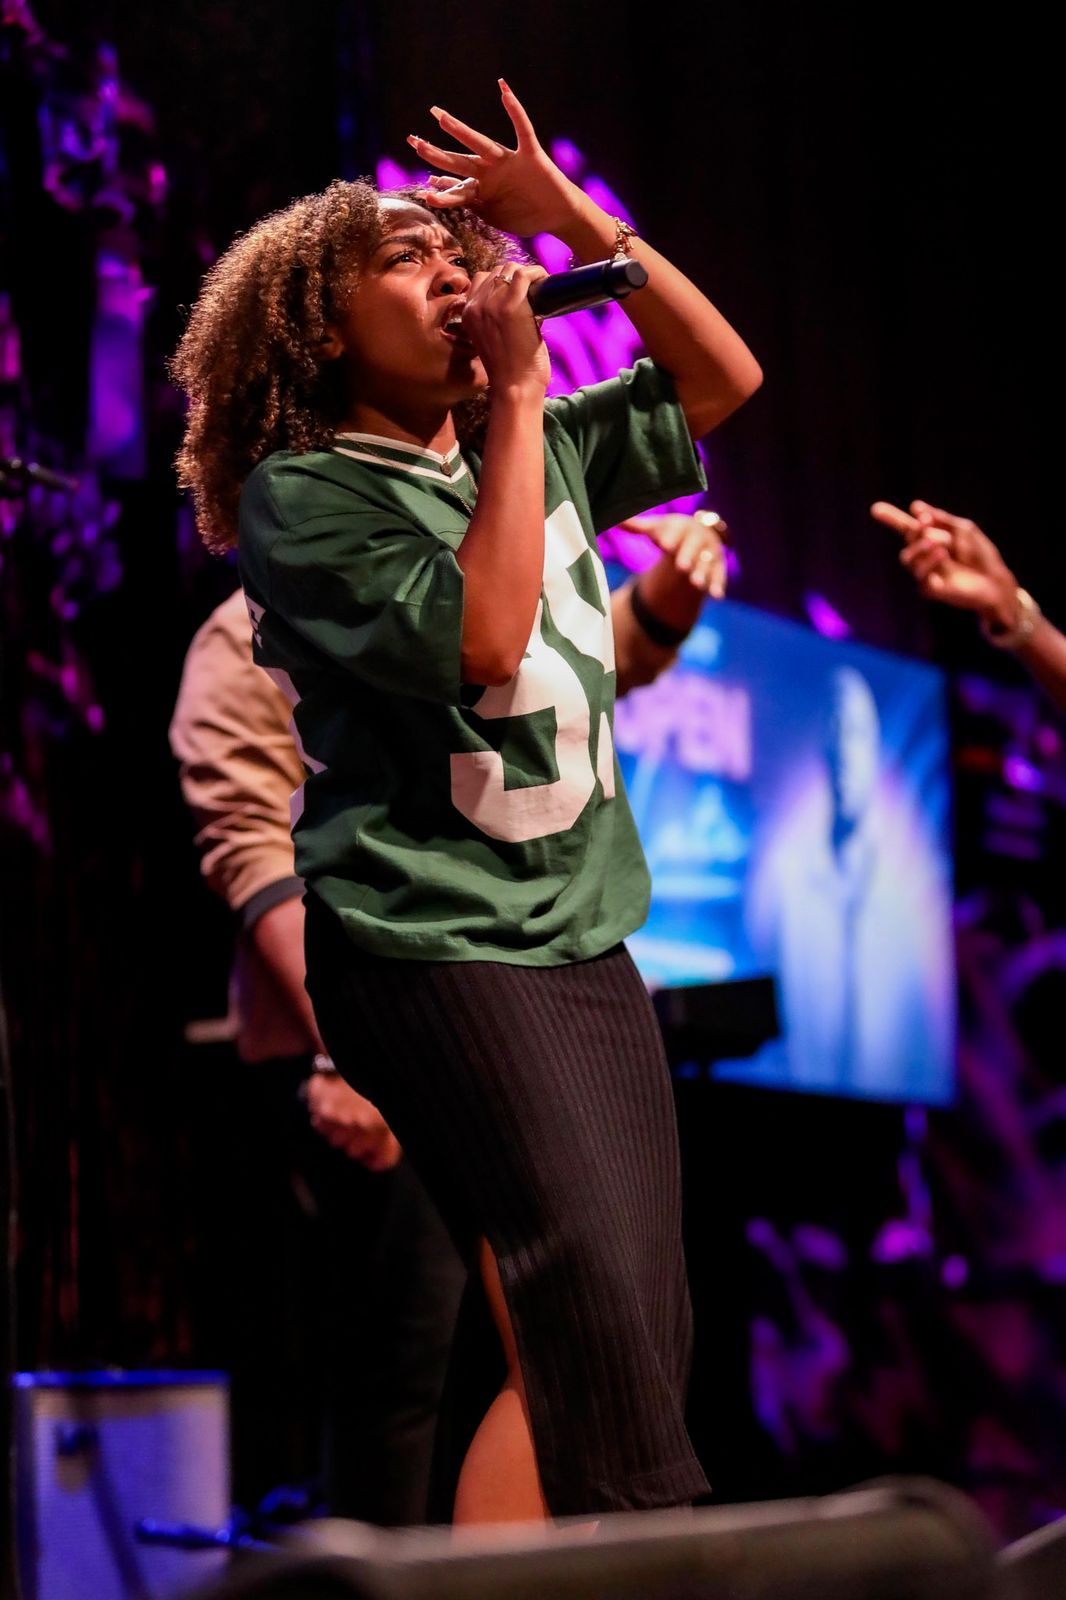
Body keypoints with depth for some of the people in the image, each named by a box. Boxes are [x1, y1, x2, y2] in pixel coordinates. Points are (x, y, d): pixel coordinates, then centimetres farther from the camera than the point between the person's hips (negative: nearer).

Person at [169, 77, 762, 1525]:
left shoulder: (540, 453, 15)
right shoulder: (301, 494, -5)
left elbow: (724, 379, 17)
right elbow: (483, 641, -18)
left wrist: (578, 223, 5)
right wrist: (518, 389, -13)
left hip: (588, 940, 7)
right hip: (432, 945, -7)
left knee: (648, 1335, 2)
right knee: (586, 1316, -20)